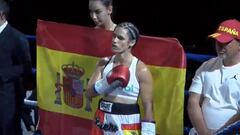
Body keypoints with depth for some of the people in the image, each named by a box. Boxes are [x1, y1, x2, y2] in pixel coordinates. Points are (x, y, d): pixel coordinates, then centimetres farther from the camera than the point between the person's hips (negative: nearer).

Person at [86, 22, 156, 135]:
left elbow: (148, 107, -10)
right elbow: (89, 93, 0)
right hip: (103, 121, 5)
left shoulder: (141, 70, -10)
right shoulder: (104, 63, 5)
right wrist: (108, 83, -17)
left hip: (127, 124, -5)